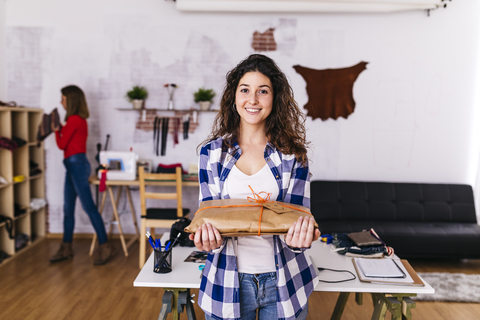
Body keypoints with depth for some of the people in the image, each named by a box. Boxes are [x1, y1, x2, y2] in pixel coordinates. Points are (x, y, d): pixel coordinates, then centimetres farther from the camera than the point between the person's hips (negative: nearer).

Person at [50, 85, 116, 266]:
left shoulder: (74, 120, -13)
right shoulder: (79, 119, 15)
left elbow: (61, 144, -9)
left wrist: (56, 129, 6)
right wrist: (59, 128, 9)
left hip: (77, 164, -10)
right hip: (74, 165, 10)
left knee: (89, 207, -9)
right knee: (68, 208, 12)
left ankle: (105, 246, -5)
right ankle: (66, 248, 20)